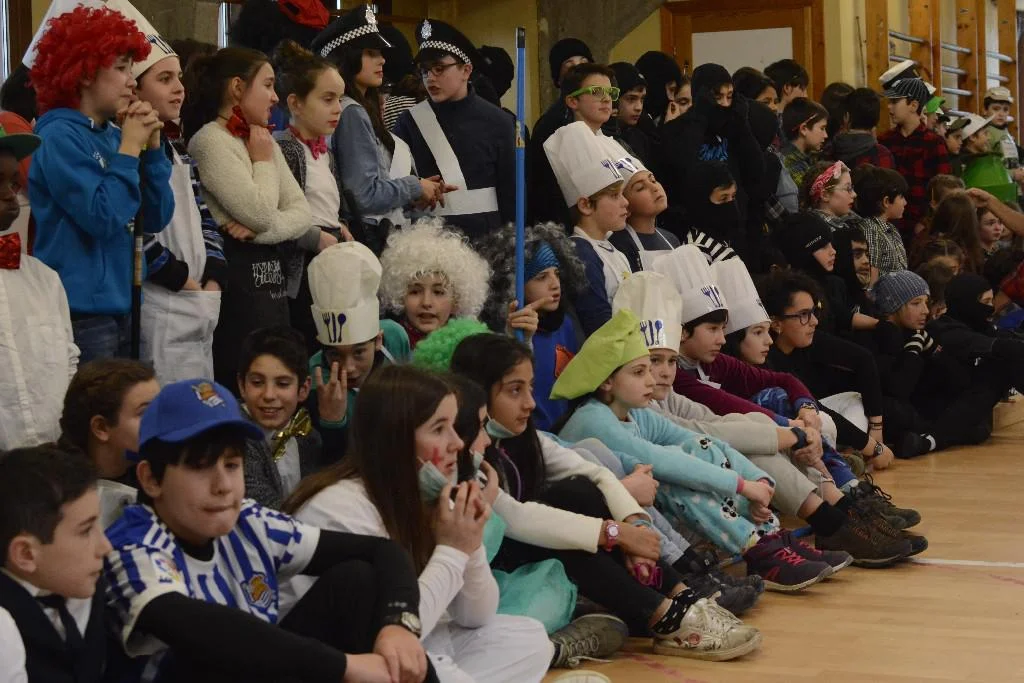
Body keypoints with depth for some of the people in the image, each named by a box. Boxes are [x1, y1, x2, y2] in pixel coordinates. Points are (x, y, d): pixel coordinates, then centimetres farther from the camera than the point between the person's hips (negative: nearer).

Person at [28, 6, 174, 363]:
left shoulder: (112, 135, 10)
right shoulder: (59, 137, -12)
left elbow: (157, 218, 8)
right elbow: (103, 219, -22)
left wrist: (151, 147, -2)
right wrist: (130, 149, -13)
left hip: (118, 304, 8)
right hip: (79, 311, -8)